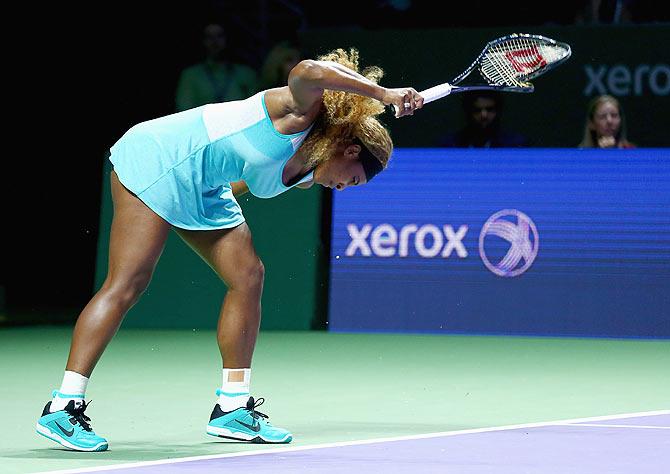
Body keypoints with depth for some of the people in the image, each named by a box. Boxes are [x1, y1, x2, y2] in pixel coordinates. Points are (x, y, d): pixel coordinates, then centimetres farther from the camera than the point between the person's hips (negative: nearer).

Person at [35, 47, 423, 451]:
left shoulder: (305, 175, 8)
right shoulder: (301, 113, -17)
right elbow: (309, 72, -40)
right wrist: (382, 94, -37)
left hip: (202, 189, 10)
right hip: (157, 159, -10)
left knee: (248, 276, 3)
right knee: (126, 285, -15)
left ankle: (232, 407, 7)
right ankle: (63, 407, -14)